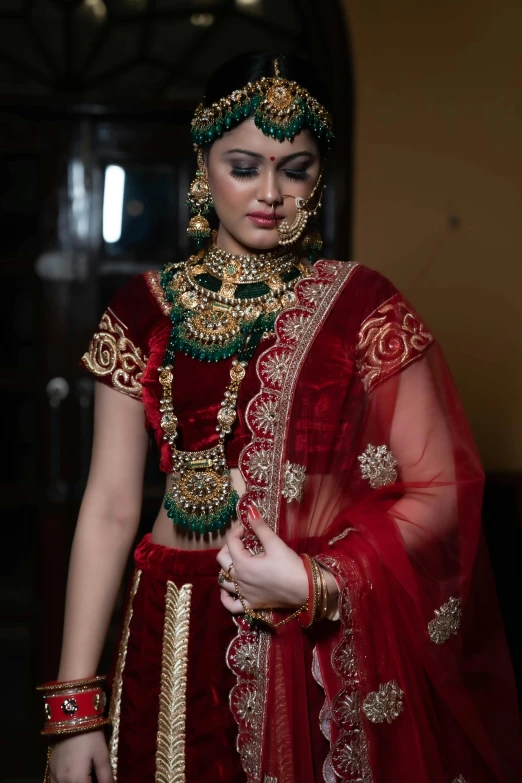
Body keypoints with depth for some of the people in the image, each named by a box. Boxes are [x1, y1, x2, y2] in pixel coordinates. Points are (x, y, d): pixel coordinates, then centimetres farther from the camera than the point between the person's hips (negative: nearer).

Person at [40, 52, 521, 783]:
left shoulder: (362, 306, -4)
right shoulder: (146, 312, 1)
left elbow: (439, 490, -6)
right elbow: (110, 506, -2)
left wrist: (314, 583, -21)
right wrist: (74, 707, -6)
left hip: (330, 641, -1)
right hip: (182, 645, 1)